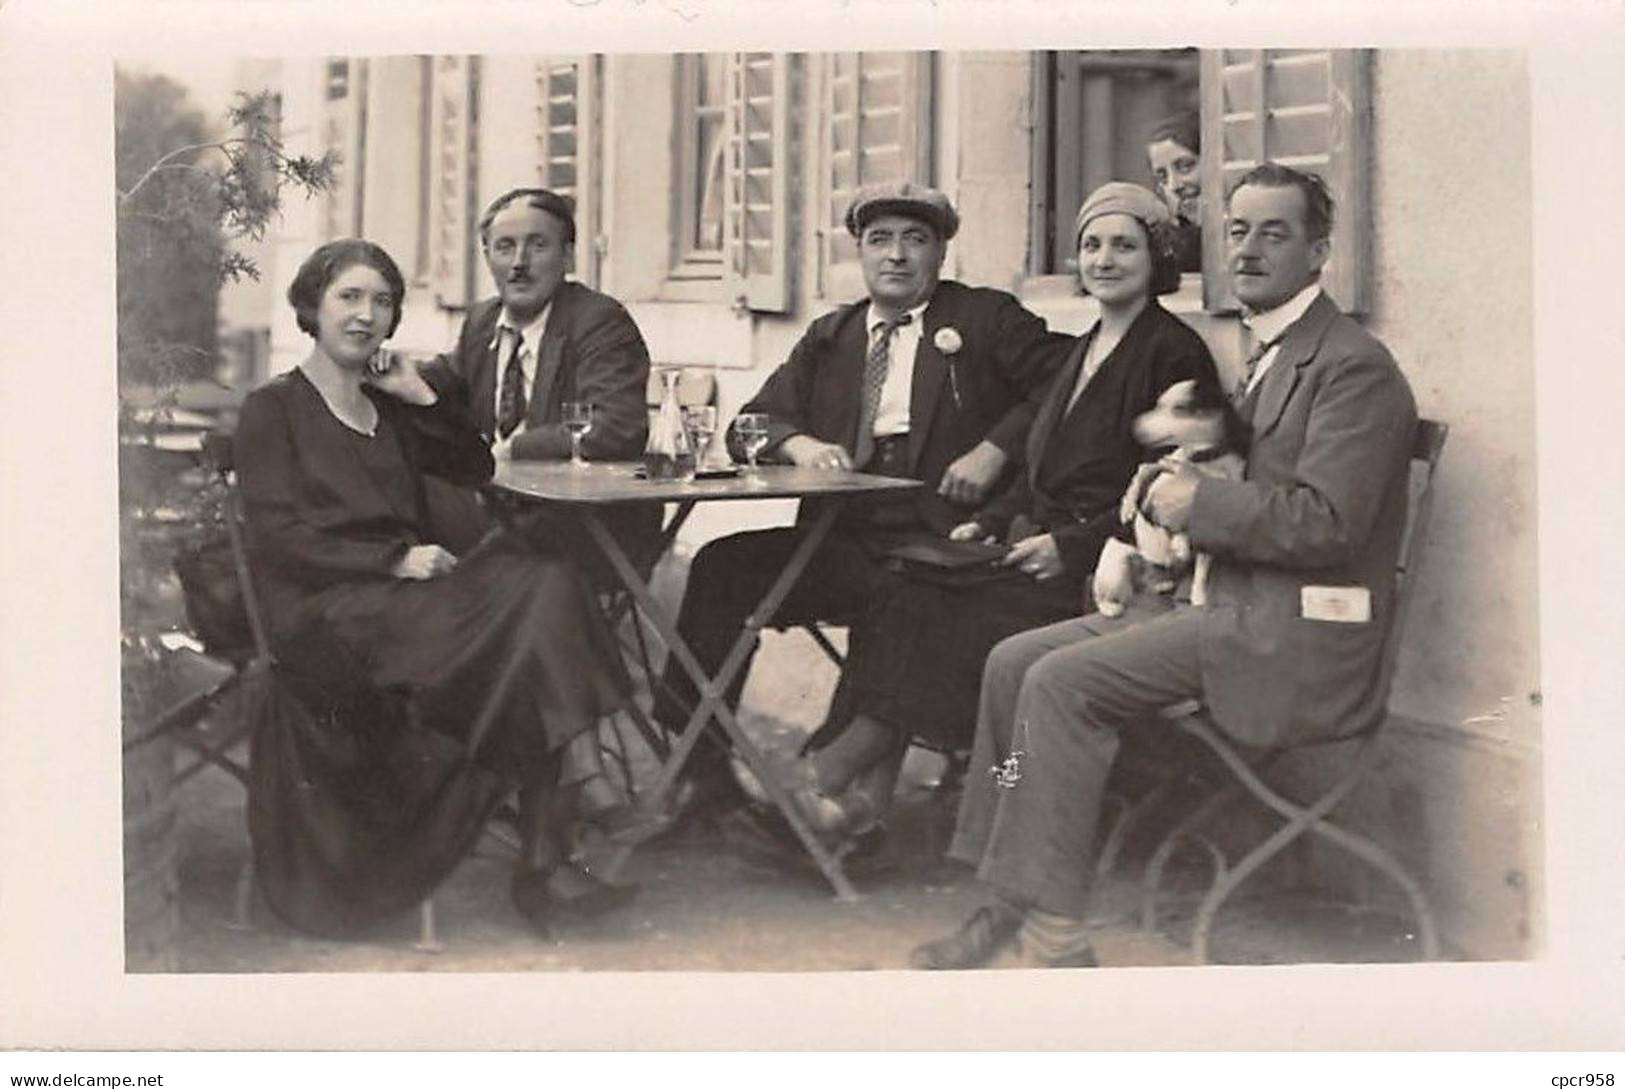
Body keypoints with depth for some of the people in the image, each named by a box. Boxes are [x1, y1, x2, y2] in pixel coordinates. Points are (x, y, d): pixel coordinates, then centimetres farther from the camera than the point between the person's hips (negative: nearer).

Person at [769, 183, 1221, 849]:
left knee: (955, 622, -25)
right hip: (1041, 551, 8)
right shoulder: (1086, 349, 21)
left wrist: (1070, 544, -17)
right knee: (908, 600, -16)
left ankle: (833, 771, -17)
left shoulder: (1174, 351, -5)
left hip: (1101, 573, -7)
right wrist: (987, 525, 5)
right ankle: (866, 793, -23)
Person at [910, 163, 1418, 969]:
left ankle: (1051, 930, -16)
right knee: (1014, 661, 0)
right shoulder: (1267, 358, 20)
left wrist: (1198, 502, -14)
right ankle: (1008, 902, 0)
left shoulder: (1354, 367, -11)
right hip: (1234, 603, 10)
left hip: (1296, 632, -10)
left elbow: (1326, 523, -21)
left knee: (1062, 682, -22)